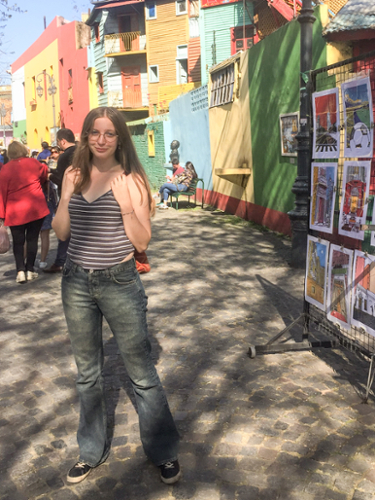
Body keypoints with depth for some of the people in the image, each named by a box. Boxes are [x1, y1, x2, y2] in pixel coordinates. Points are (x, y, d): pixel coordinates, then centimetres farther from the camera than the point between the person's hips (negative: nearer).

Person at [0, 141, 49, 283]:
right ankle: (30, 270, 9)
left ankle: (20, 270, -2)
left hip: (16, 212, -1)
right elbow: (45, 173, 21)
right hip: (36, 209, 1)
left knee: (18, 242, 9)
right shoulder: (33, 163, 0)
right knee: (32, 239, 9)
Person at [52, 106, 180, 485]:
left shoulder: (131, 180, -6)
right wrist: (66, 199, -10)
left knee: (141, 372, 6)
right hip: (76, 283, 4)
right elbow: (61, 233, 6)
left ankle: (163, 451, 26)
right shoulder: (73, 175, 5)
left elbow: (142, 242, -8)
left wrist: (126, 205, -22)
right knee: (87, 373, 18)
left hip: (118, 283, -4)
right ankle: (92, 450, 37)